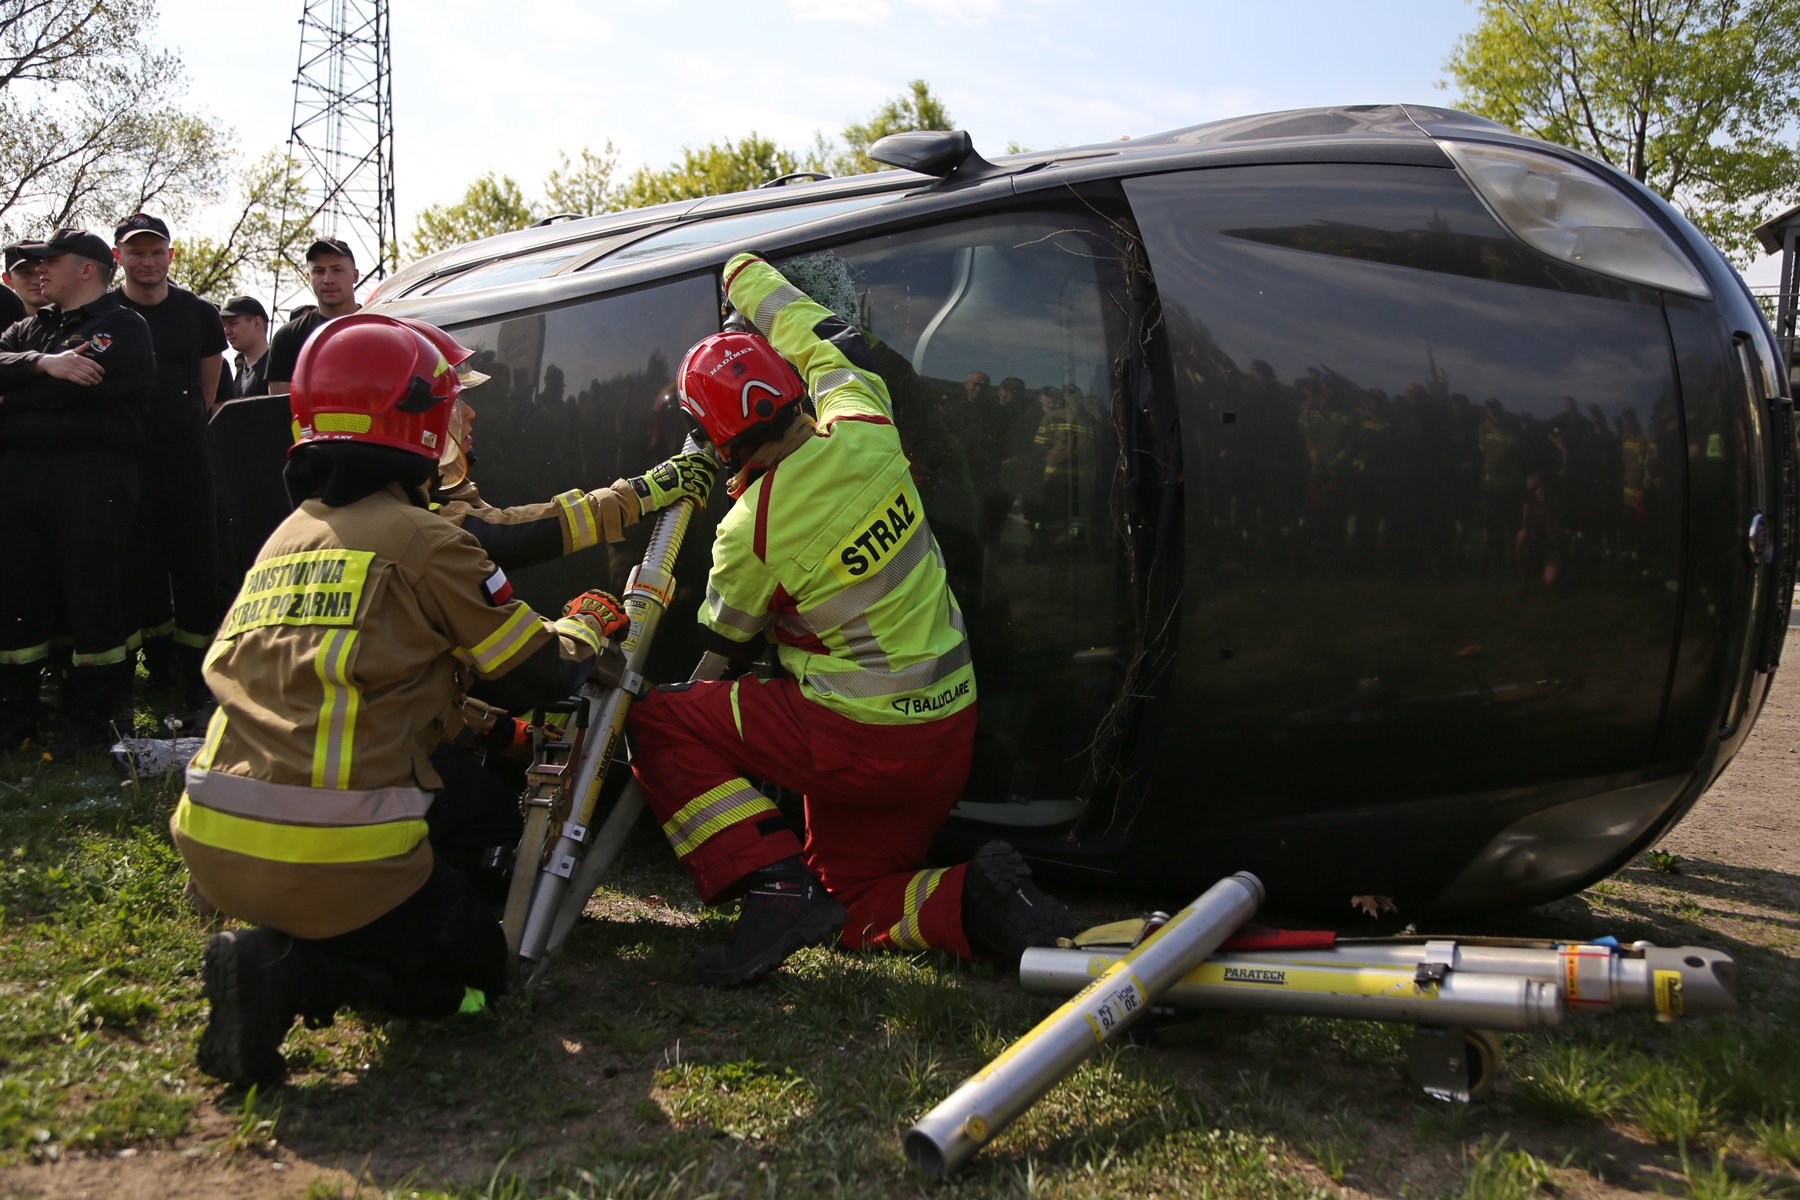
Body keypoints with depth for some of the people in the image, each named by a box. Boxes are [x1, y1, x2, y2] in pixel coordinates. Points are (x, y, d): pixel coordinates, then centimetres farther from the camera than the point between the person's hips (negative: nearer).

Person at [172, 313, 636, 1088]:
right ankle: (291, 973, -9)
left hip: (211, 848, 7)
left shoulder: (283, 540, 16)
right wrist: (586, 626, 21)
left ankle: (275, 949, 4)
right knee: (479, 972, 13)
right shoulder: (423, 541, -6)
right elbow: (541, 680, 1)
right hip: (337, 857, -7)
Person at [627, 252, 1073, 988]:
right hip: (949, 738, 7)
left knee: (658, 723, 5)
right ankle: (978, 902, -6)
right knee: (854, 899, 23)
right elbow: (826, 342, 14)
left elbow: (727, 638, 1)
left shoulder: (751, 530, -19)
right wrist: (745, 274, 28)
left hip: (853, 740, -7)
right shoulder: (863, 430, -7)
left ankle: (772, 885, -6)